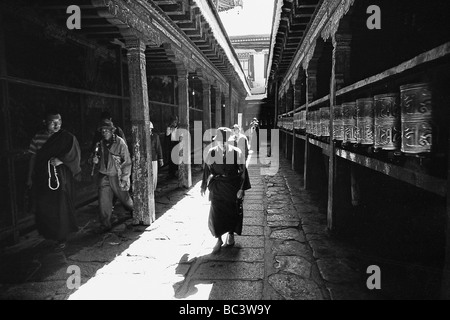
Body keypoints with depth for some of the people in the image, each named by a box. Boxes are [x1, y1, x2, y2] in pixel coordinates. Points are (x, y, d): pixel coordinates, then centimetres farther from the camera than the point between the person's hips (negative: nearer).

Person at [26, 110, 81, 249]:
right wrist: (30, 177, 11)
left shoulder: (67, 137, -5)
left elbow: (75, 155, -11)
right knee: (43, 206, 4)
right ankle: (48, 233, 26)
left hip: (61, 177, -3)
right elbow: (33, 157, 9)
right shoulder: (38, 137, 4)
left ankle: (61, 238, 15)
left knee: (61, 206, 1)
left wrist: (61, 160, -26)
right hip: (42, 178, 3)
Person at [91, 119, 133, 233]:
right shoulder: (101, 143, 3)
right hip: (104, 176, 4)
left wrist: (124, 178, -13)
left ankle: (134, 211, 43)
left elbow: (127, 162, -11)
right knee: (103, 201, 0)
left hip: (117, 176, -4)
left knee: (124, 197, 13)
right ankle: (105, 224, 13)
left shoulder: (120, 143, -13)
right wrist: (95, 159, -6)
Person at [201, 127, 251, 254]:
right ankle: (219, 239, 18)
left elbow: (242, 171, -3)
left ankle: (231, 234, 39)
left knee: (233, 212, 12)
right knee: (216, 213, -1)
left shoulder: (237, 152, -11)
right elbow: (206, 170, 6)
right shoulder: (212, 152, -6)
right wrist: (203, 186, 9)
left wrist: (241, 188, -6)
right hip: (217, 188, 1)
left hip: (233, 187, 0)